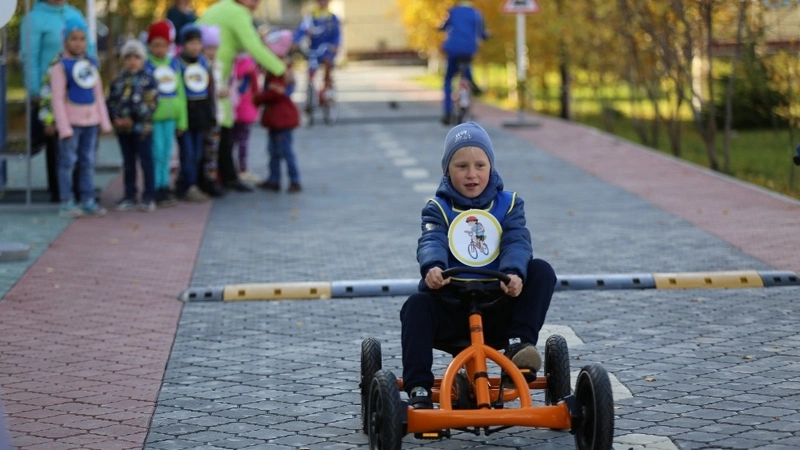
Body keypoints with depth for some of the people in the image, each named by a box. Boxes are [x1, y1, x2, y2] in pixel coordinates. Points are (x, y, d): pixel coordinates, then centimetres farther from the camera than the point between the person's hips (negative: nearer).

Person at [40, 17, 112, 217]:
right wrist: (64, 127, -13)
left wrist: (104, 121, 13)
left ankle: (88, 201, 14)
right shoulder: (60, 66, -7)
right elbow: (57, 99, -9)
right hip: (71, 122, -6)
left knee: (88, 162, 9)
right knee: (68, 162, -3)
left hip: (91, 120, 6)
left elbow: (98, 94, 16)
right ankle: (67, 203, 0)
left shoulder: (91, 63, 11)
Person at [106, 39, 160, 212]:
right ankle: (129, 197, 19)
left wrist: (133, 119, -16)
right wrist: (115, 118, -9)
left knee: (146, 162, 0)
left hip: (142, 128, -5)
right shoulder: (118, 81, 10)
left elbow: (151, 104, -11)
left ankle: (149, 198, 6)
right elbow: (110, 102, 9)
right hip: (122, 128, 5)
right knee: (128, 164, 12)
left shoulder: (148, 79, -4)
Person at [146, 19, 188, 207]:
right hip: (153, 116, -5)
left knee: (166, 154, 11)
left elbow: (180, 92, 13)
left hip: (170, 115, 5)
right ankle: (156, 190, 0)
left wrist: (182, 119, 12)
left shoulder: (173, 63, 9)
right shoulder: (145, 64, -6)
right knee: (157, 153, -6)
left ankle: (164, 187, 20)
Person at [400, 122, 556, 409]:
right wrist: (432, 267, -43)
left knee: (541, 271, -20)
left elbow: (517, 242, -11)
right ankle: (418, 389, -32)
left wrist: (514, 272, -36)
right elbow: (431, 242, -17)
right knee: (416, 306, -31)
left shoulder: (508, 204, 8)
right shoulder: (438, 208, 5)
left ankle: (519, 342, -23)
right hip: (451, 305, 0)